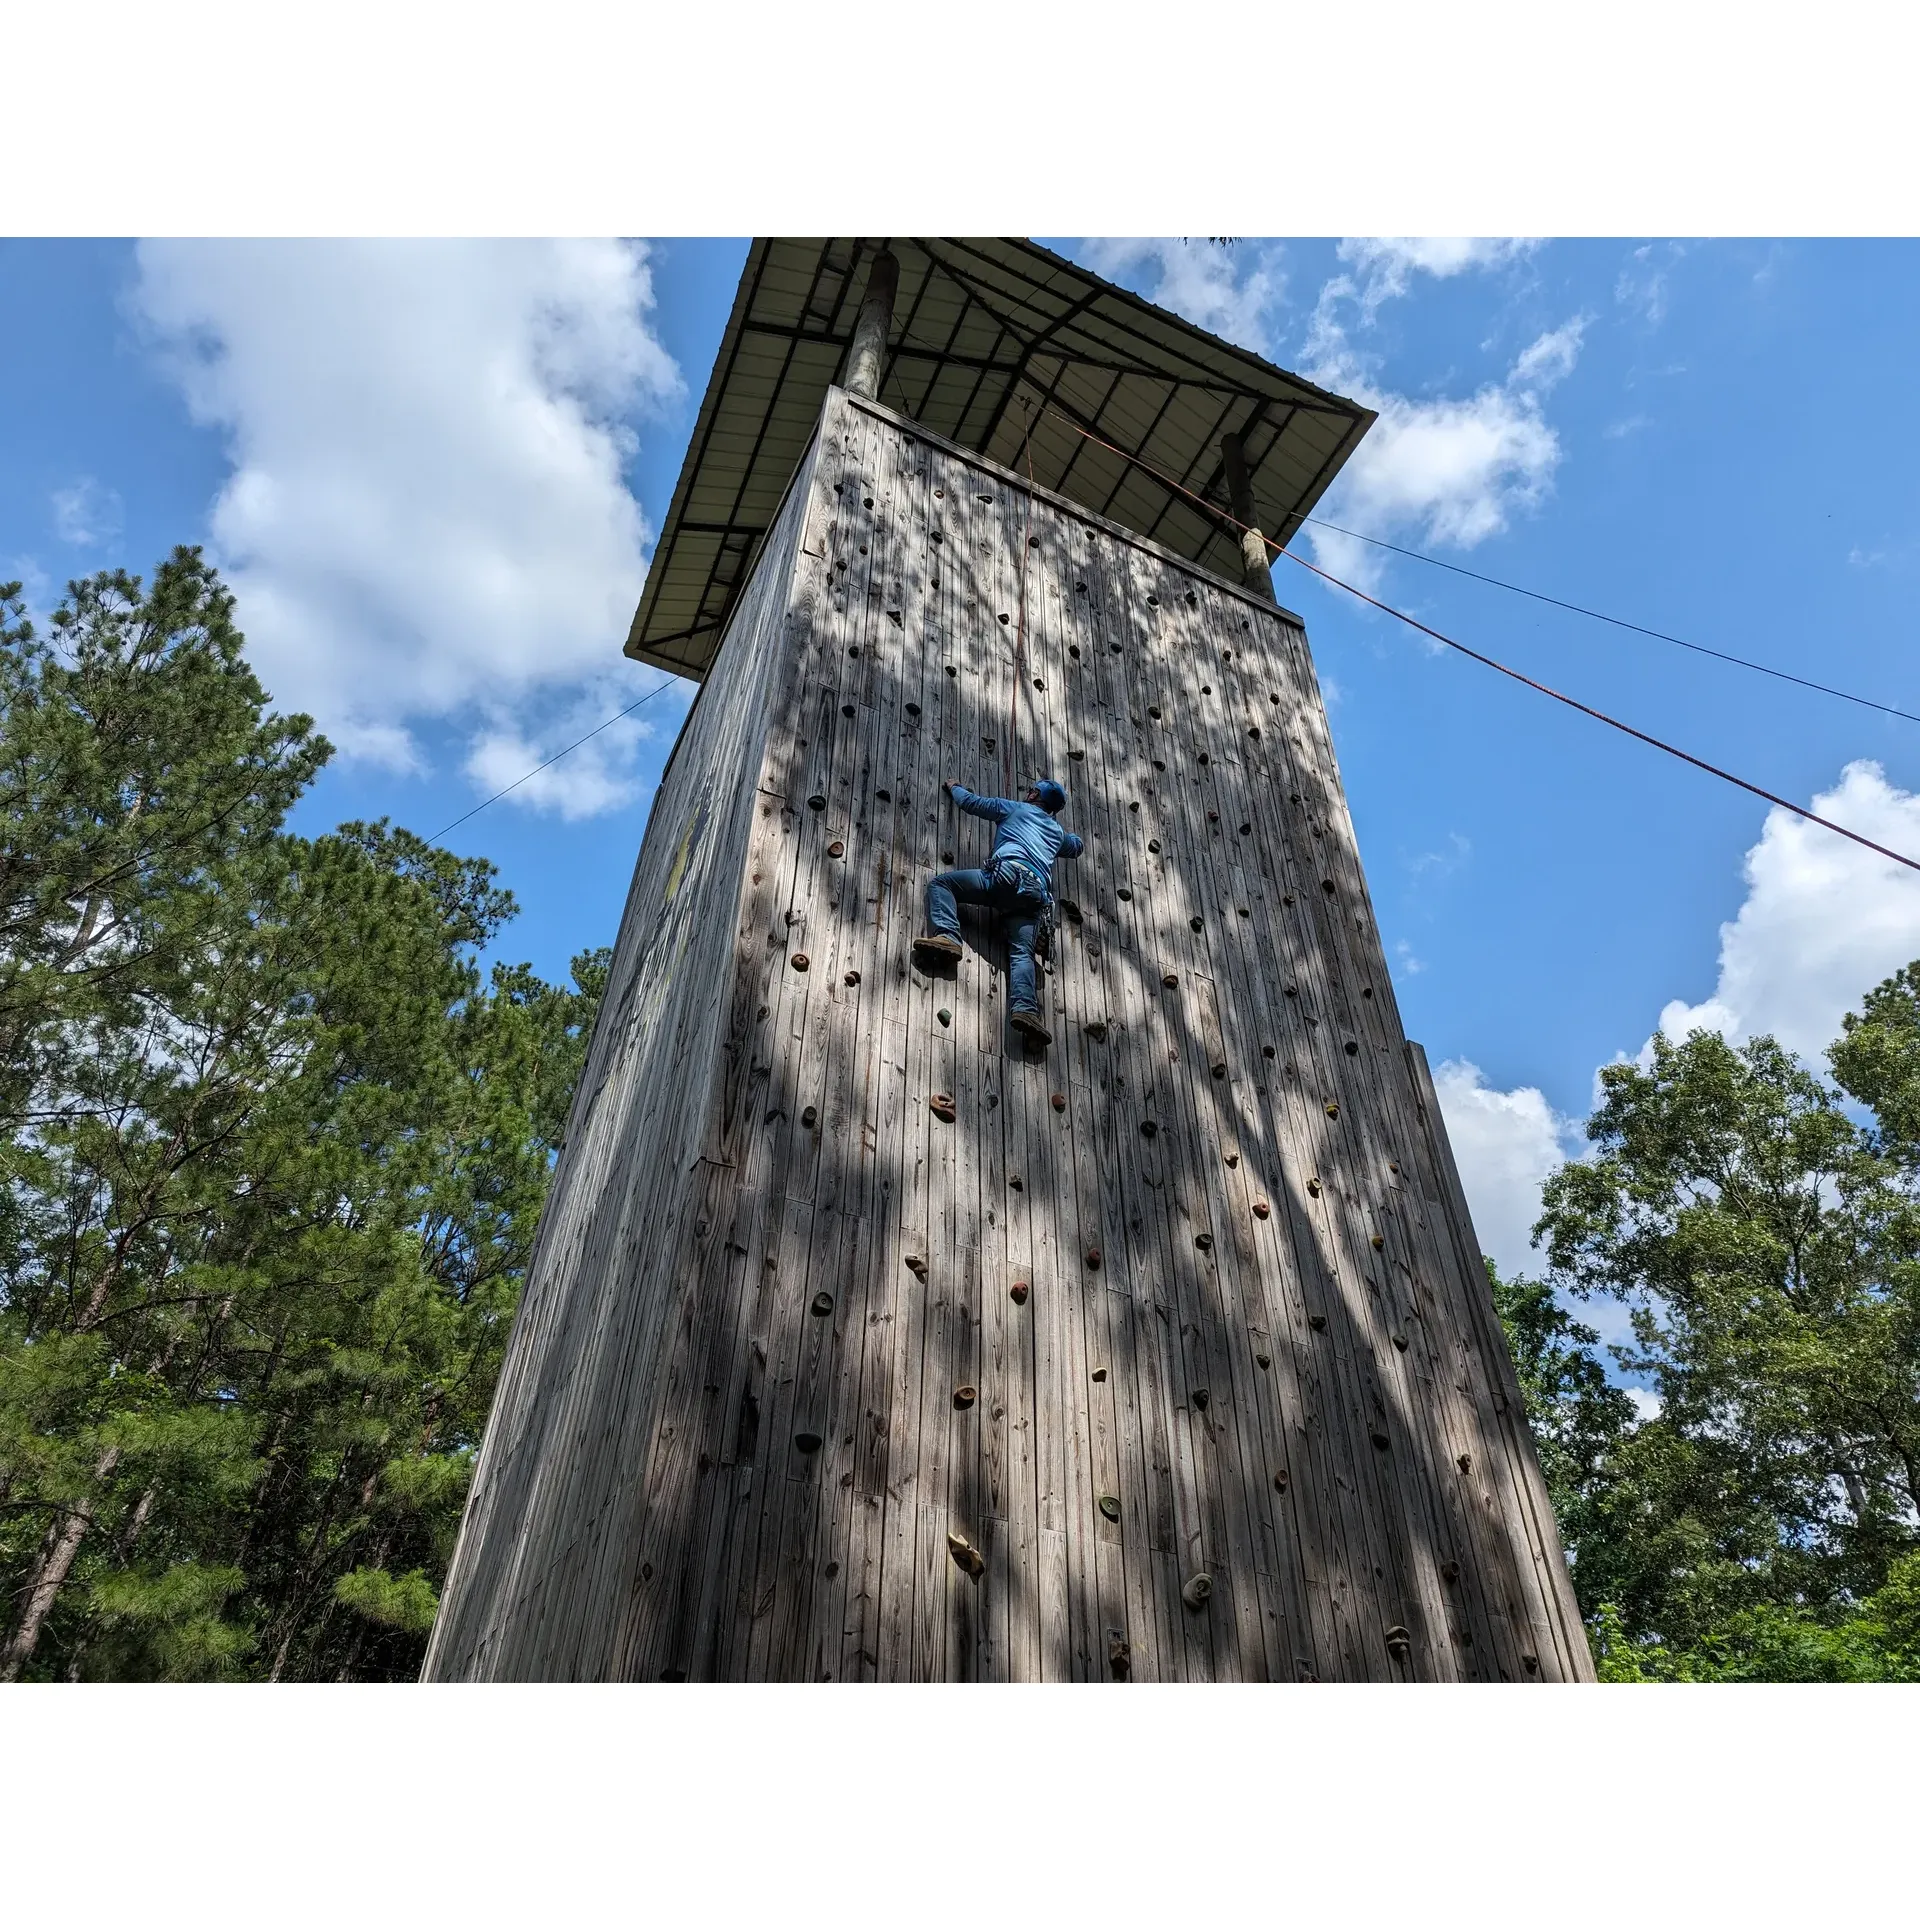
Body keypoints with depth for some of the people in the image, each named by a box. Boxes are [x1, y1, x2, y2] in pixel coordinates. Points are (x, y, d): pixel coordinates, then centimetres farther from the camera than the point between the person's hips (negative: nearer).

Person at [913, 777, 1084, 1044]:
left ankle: (947, 936, -24)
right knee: (1022, 952, -9)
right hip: (1036, 894, 5)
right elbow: (1077, 845, 58)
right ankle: (1026, 1008, -35)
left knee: (940, 882, 1)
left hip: (1007, 874, -4)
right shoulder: (1057, 831, 36)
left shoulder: (1015, 808, 24)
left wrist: (954, 787, 50)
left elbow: (970, 802, 31)